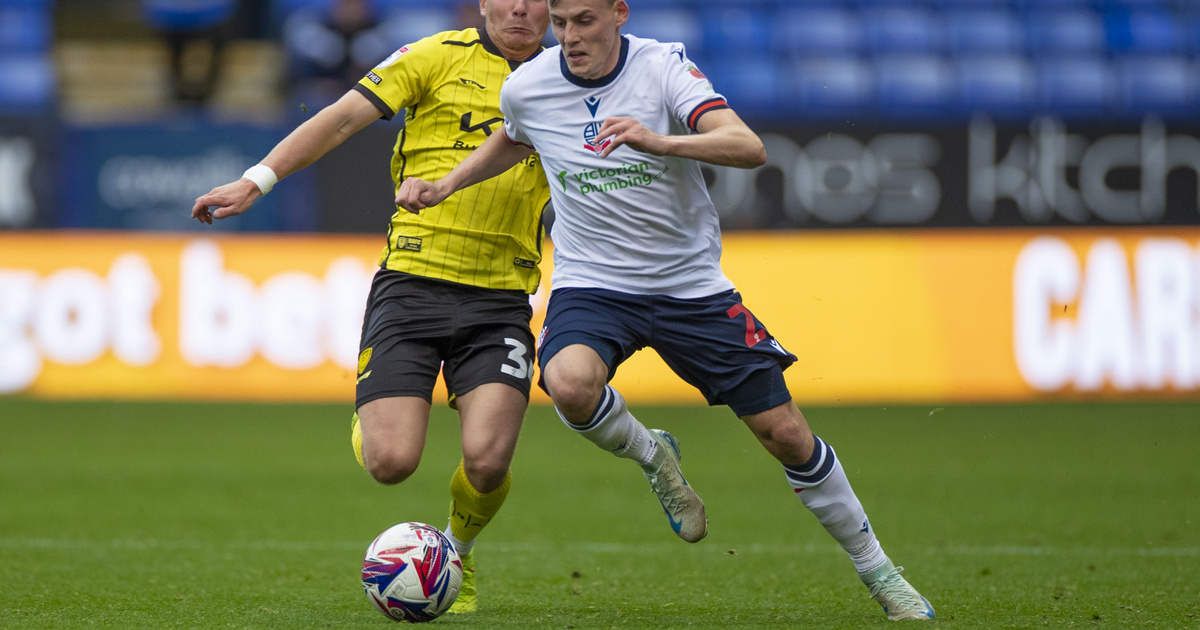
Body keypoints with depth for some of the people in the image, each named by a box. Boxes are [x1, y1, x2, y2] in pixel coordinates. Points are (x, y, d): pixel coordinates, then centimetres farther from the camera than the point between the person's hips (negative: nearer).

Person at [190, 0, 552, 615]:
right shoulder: (443, 56, 1)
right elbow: (342, 117, -1)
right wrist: (255, 181, -9)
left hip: (500, 298, 2)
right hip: (413, 281, -2)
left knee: (487, 458, -18)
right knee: (391, 462, -14)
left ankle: (457, 553, 16)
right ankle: (369, 418, 26)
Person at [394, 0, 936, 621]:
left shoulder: (665, 66, -14)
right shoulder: (525, 88, -5)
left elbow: (749, 147, -28)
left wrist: (658, 141, -43)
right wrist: (443, 185, 11)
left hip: (691, 284, -1)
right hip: (591, 284, 1)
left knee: (786, 434, 0)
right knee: (569, 384, -34)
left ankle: (878, 572, 21)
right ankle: (652, 456, 0)